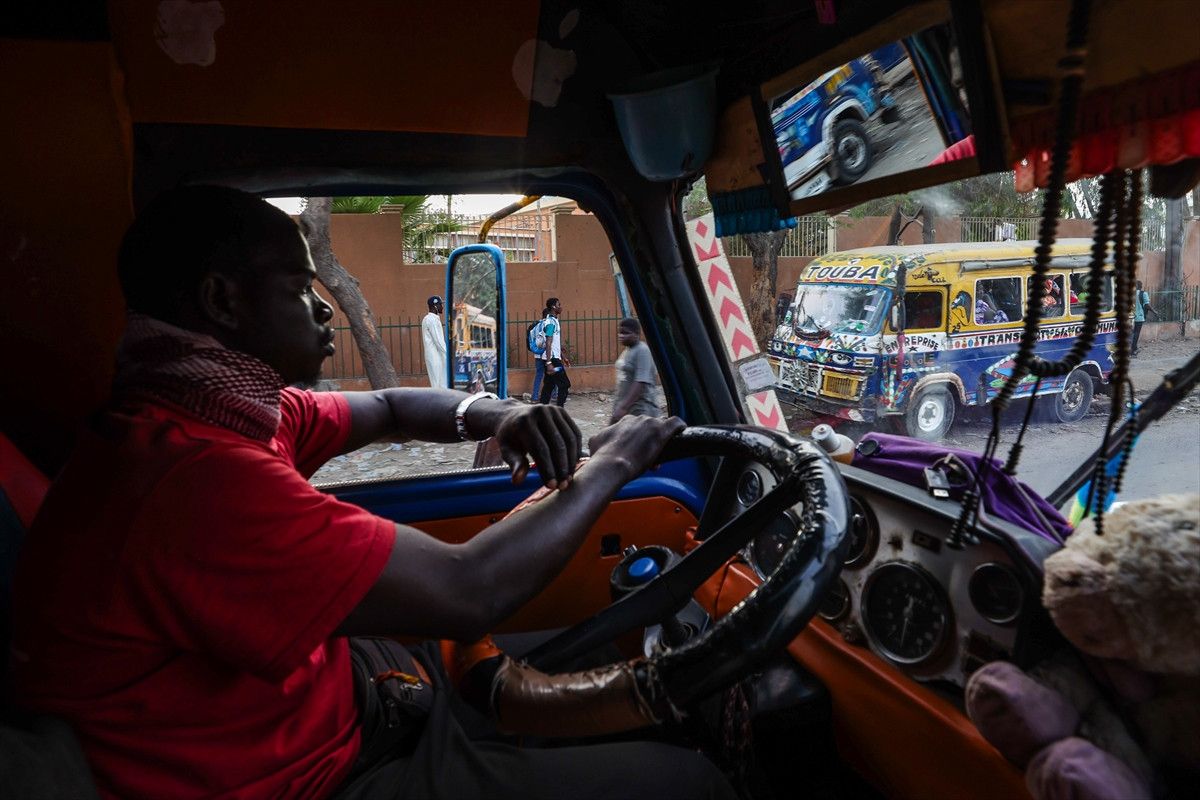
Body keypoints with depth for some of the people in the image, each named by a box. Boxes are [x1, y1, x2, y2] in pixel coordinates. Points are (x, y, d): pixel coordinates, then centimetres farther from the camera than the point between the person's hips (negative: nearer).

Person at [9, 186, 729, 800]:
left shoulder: (221, 413, 0)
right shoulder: (194, 476, -30)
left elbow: (389, 407, 13)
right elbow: (468, 592, -30)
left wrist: (492, 414, -8)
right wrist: (611, 464, -15)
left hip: (326, 711, 9)